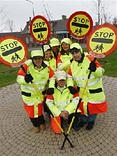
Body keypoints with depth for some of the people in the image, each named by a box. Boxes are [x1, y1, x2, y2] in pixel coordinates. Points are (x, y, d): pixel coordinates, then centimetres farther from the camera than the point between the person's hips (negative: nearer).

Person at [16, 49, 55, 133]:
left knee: (39, 108, 13)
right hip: (28, 93, -1)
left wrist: (51, 87, -12)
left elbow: (52, 77, 0)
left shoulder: (46, 67, -12)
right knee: (31, 110, 11)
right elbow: (19, 78, -23)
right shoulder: (26, 66, -24)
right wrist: (25, 79, -45)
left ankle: (41, 122, 40)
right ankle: (35, 124, 37)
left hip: (40, 92, 2)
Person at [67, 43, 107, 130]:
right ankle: (83, 120, 41)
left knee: (94, 106, 14)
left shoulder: (90, 59, -17)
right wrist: (70, 85, -9)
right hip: (82, 90, 3)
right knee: (82, 105, 13)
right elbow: (70, 76, 7)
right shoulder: (72, 64, -2)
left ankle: (91, 121, 41)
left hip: (94, 89, -3)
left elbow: (101, 72, -15)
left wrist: (95, 69, -36)